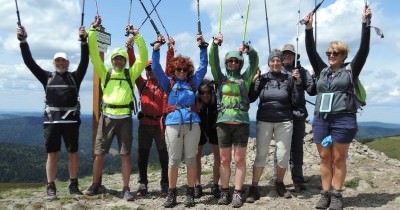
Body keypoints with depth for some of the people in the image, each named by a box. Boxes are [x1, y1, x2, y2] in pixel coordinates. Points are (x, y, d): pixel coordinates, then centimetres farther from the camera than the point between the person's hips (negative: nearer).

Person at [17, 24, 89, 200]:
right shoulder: (47, 77, 11)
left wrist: (83, 41, -15)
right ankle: (51, 187, 11)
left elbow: (84, 61, -4)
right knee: (52, 154, 3)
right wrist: (23, 41, -5)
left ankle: (73, 185, 14)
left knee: (73, 153, 4)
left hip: (71, 120, 0)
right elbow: (29, 62, 4)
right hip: (51, 120, 1)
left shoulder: (75, 77, 9)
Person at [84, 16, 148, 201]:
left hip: (124, 118, -1)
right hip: (107, 117, 1)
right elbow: (94, 53, 5)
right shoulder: (105, 73, 11)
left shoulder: (130, 73, 10)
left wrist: (136, 35, -2)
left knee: (125, 154, 2)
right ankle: (95, 185, 22)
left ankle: (126, 189, 10)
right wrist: (93, 29, 0)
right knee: (99, 153, 6)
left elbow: (143, 56, 2)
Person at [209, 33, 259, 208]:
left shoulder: (245, 78, 12)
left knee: (239, 160, 1)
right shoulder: (221, 78, 14)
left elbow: (254, 60, 3)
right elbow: (213, 62, 2)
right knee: (224, 160, 6)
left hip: (241, 122, -1)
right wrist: (215, 45, -12)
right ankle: (224, 192, 14)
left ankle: (238, 193, 7)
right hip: (223, 122, 1)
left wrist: (248, 49, -15)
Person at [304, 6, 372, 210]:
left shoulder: (350, 70, 6)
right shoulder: (322, 71, 15)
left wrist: (365, 23, -7)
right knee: (325, 158, 7)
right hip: (320, 120, 4)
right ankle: (325, 193, 15)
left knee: (339, 159, 2)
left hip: (343, 119, -4)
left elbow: (364, 49, -2)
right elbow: (311, 52, 10)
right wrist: (309, 29, 1)